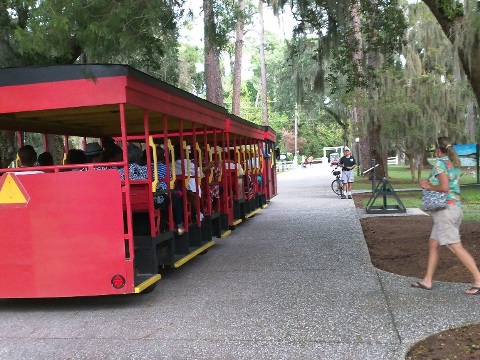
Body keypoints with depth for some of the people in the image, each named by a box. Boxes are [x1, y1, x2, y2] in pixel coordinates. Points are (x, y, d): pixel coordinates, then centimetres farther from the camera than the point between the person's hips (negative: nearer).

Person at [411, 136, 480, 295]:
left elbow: (444, 187, -21)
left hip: (445, 209, -10)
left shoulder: (440, 163, -11)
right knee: (433, 243, 14)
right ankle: (427, 280, 18)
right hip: (456, 207, 10)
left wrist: (429, 187, -5)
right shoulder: (454, 163, 15)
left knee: (456, 247, -8)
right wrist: (431, 183, 12)